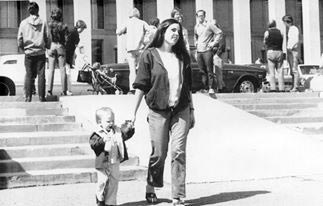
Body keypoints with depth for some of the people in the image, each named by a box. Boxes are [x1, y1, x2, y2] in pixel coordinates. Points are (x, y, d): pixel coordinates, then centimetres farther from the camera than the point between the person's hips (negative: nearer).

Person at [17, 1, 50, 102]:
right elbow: (48, 38, -1)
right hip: (41, 53, 0)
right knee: (41, 75, 4)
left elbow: (19, 39, 0)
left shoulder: (23, 23, -1)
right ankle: (41, 97, 3)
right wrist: (47, 46, 18)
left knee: (29, 75, 6)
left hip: (28, 53, 1)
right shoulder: (43, 23, -2)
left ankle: (28, 97, 3)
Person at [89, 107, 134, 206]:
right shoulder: (97, 134, -11)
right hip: (103, 164, -5)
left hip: (115, 163, 5)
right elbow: (93, 144, -25)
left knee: (114, 183, 7)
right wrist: (103, 140, -42)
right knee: (103, 182, -2)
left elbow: (126, 135, 14)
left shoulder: (117, 131, 7)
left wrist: (130, 129, -7)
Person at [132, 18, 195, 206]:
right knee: (159, 154, 3)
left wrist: (192, 109, 14)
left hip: (181, 111, 3)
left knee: (178, 152, -6)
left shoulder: (182, 56, 10)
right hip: (158, 112, -2)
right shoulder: (150, 55, -2)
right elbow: (141, 86, -2)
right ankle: (151, 188, 27)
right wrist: (134, 113, -4)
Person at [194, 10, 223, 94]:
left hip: (207, 50, -6)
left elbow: (219, 32, -6)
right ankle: (206, 88, 12)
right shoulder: (196, 27, 15)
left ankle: (211, 88, -7)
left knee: (209, 70, -8)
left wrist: (214, 43, -9)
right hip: (199, 51, 6)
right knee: (202, 71, 6)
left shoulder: (209, 25, -4)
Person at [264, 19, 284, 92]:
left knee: (271, 72, -1)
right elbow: (282, 42, 6)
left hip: (271, 51, -2)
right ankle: (281, 88, -1)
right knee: (280, 71, 4)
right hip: (279, 52, 2)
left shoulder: (267, 32, 0)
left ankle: (273, 88, -8)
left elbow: (265, 42, 9)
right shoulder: (280, 32, 9)